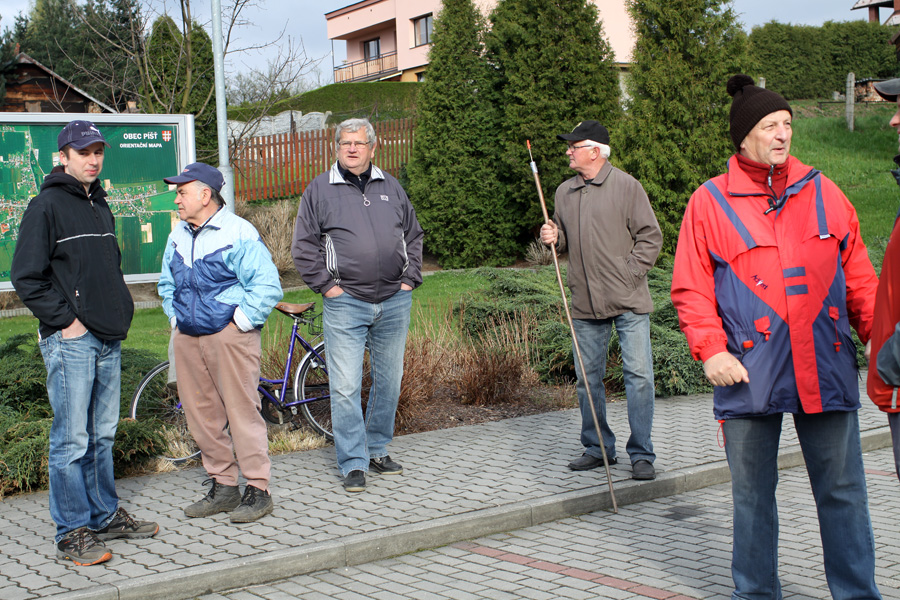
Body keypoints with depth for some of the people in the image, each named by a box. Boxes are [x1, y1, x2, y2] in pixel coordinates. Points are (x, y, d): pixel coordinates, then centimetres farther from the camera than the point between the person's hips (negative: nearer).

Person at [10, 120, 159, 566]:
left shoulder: (100, 204, 17)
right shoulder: (46, 206, -7)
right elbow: (26, 278, -11)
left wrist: (121, 311, 14)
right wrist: (66, 320, -13)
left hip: (108, 340, 8)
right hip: (70, 341, -8)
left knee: (102, 435, 15)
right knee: (72, 440, -4)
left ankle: (105, 516, 25)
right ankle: (71, 534, 3)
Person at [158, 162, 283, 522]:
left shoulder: (238, 233, -10)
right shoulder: (177, 238, 12)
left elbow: (268, 286, -13)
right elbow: (166, 284, 28)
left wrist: (241, 322, -13)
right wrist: (176, 318, 16)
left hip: (229, 335, -7)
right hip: (187, 338, 7)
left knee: (242, 411, -5)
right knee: (201, 415, 9)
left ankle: (258, 491, 4)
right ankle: (222, 487, 21)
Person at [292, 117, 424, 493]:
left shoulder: (390, 187, 12)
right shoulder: (319, 190, 2)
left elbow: (413, 234, 19)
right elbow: (304, 246, 2)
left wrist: (410, 278, 9)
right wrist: (326, 285, -5)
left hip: (395, 303, 4)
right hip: (346, 304, -3)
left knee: (389, 381, 11)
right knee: (345, 386, -6)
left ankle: (378, 451, 26)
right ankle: (353, 464, 3)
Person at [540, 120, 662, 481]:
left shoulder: (626, 186, -4)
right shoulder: (565, 192, 11)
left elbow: (650, 237, -3)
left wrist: (629, 275, -11)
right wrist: (553, 238, 3)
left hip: (628, 301, -5)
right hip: (585, 303, 5)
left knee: (638, 375, -5)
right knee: (587, 379, 10)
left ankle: (641, 454, 3)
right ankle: (597, 448, 23)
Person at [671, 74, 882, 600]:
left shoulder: (823, 193, 9)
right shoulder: (710, 202, 1)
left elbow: (858, 277, 12)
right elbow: (691, 289, 1)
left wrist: (878, 335, 2)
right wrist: (710, 350, -10)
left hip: (826, 370, 2)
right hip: (750, 374, -1)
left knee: (843, 491, 6)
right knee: (752, 493, 10)